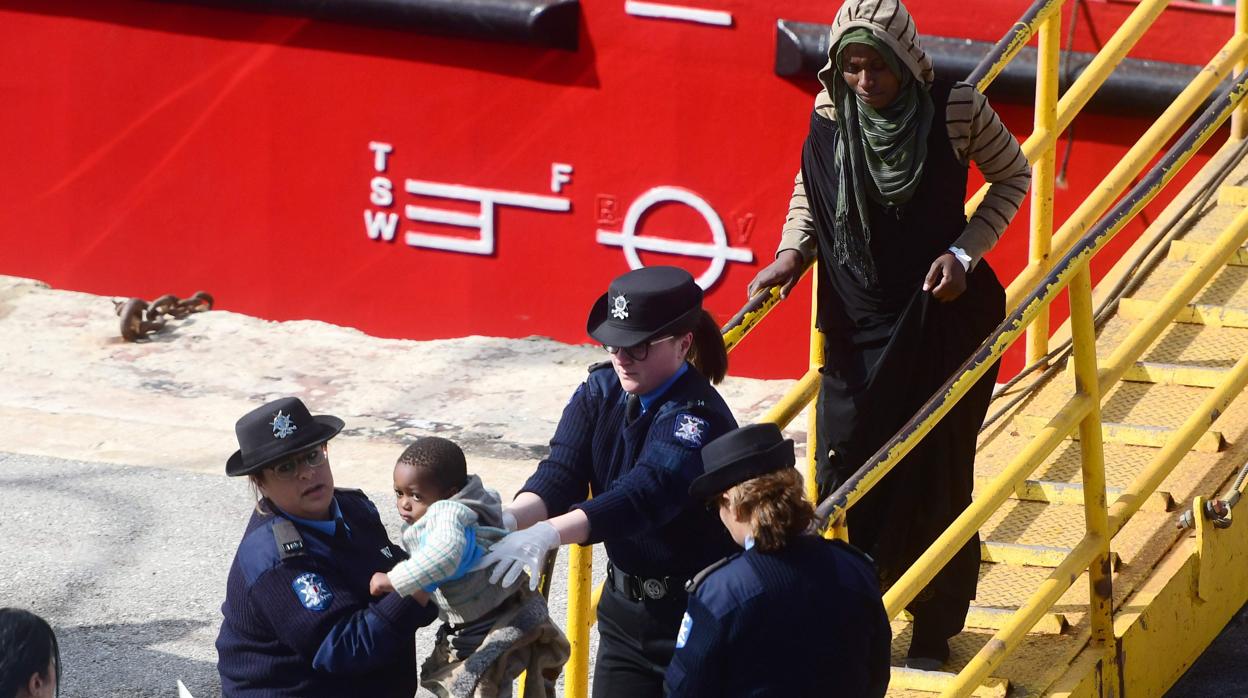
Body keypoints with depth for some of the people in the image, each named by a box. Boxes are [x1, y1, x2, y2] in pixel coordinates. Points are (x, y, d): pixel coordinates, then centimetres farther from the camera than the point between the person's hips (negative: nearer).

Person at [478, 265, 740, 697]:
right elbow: (559, 474, -11)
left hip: (699, 615, -7)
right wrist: (507, 519, -33)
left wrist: (546, 535, -51)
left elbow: (644, 493, -37)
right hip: (624, 609, 7)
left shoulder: (697, 418, -22)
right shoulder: (601, 391, 0)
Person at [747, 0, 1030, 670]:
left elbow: (1012, 176, 0)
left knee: (934, 478, 4)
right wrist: (791, 256, -7)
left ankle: (934, 634, 17)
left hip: (942, 315, -3)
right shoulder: (830, 113, -8)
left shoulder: (955, 110, -16)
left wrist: (965, 251, -12)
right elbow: (809, 192, 10)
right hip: (856, 323, 3)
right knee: (843, 471, 3)